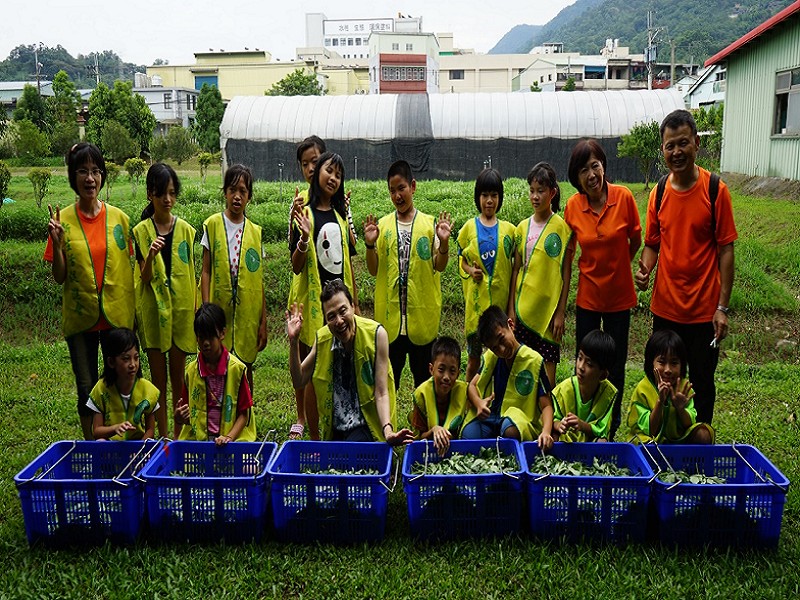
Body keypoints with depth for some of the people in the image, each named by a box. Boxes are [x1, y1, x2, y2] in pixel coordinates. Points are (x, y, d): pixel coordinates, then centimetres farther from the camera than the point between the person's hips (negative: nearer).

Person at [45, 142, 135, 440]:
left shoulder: (118, 217, -1)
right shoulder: (63, 220, -3)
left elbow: (130, 267, 6)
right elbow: (59, 277, -1)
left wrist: (134, 310, 1)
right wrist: (57, 244, -17)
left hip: (117, 315, 1)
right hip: (80, 316, 0)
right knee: (86, 387, 8)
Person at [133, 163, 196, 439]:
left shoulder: (186, 230, 3)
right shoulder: (141, 231, -1)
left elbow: (192, 275, 7)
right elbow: (144, 278, -7)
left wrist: (195, 312, 4)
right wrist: (151, 256, -26)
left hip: (181, 308, 1)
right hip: (153, 309, -1)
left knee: (178, 376, 9)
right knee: (158, 378, 6)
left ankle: (179, 434, 19)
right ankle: (162, 436, 16)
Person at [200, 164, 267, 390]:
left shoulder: (255, 232, 6)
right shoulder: (213, 224, 0)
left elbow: (260, 280, 6)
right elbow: (206, 272, -1)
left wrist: (263, 321, 4)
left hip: (248, 312, 2)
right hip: (220, 308, -2)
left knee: (245, 367, 9)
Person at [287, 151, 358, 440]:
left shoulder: (341, 215, 12)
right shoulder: (304, 213, -4)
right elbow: (296, 266, -8)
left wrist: (355, 303, 14)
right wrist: (304, 238, -26)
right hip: (312, 298, -4)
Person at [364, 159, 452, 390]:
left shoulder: (430, 223, 2)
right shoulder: (382, 225, 5)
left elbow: (439, 266, -1)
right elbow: (374, 270, 4)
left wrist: (444, 242, -17)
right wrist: (370, 244, -12)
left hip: (423, 313, -1)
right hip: (390, 312, 1)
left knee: (422, 371, 9)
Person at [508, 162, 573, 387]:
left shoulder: (561, 227, -5)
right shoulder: (522, 228, 6)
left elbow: (566, 274, -5)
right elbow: (516, 270, 9)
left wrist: (560, 312, -8)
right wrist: (511, 308, 5)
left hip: (548, 307, -4)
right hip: (523, 307, 4)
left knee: (548, 364, 2)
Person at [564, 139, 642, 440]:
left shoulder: (624, 197, -13)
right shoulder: (573, 206, -7)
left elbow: (636, 241, 1)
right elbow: (568, 252, 3)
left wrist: (615, 266, 9)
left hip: (618, 294, -1)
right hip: (587, 295, 1)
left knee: (615, 365, 11)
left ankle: (611, 429, 29)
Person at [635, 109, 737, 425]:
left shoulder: (715, 189, -9)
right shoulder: (658, 194, 2)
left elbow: (726, 249, -8)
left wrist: (722, 307, -11)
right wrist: (644, 269, -12)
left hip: (704, 309, -3)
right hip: (665, 307, 4)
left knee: (702, 383, 10)